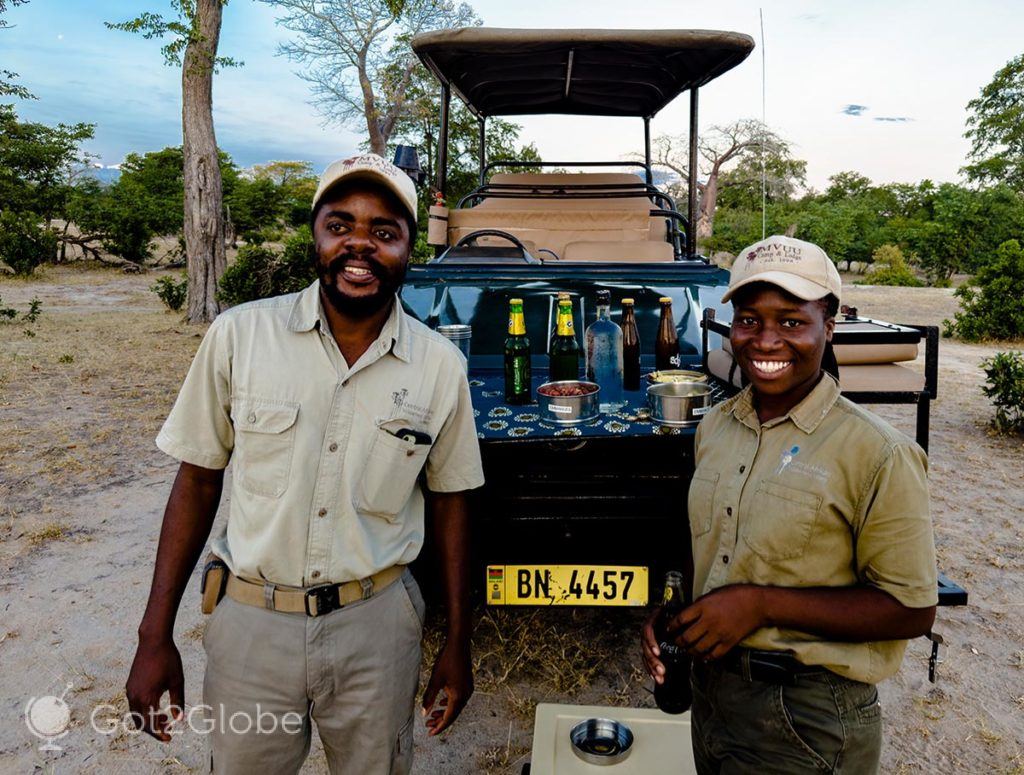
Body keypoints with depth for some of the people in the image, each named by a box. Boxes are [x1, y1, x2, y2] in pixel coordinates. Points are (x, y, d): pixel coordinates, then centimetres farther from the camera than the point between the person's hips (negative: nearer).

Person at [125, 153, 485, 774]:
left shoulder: (441, 365, -7)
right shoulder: (239, 335, -9)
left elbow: (449, 500, 2)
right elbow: (198, 480, -2)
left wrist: (457, 646, 4)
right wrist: (155, 636, -1)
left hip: (377, 623, 1)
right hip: (252, 622, 0)